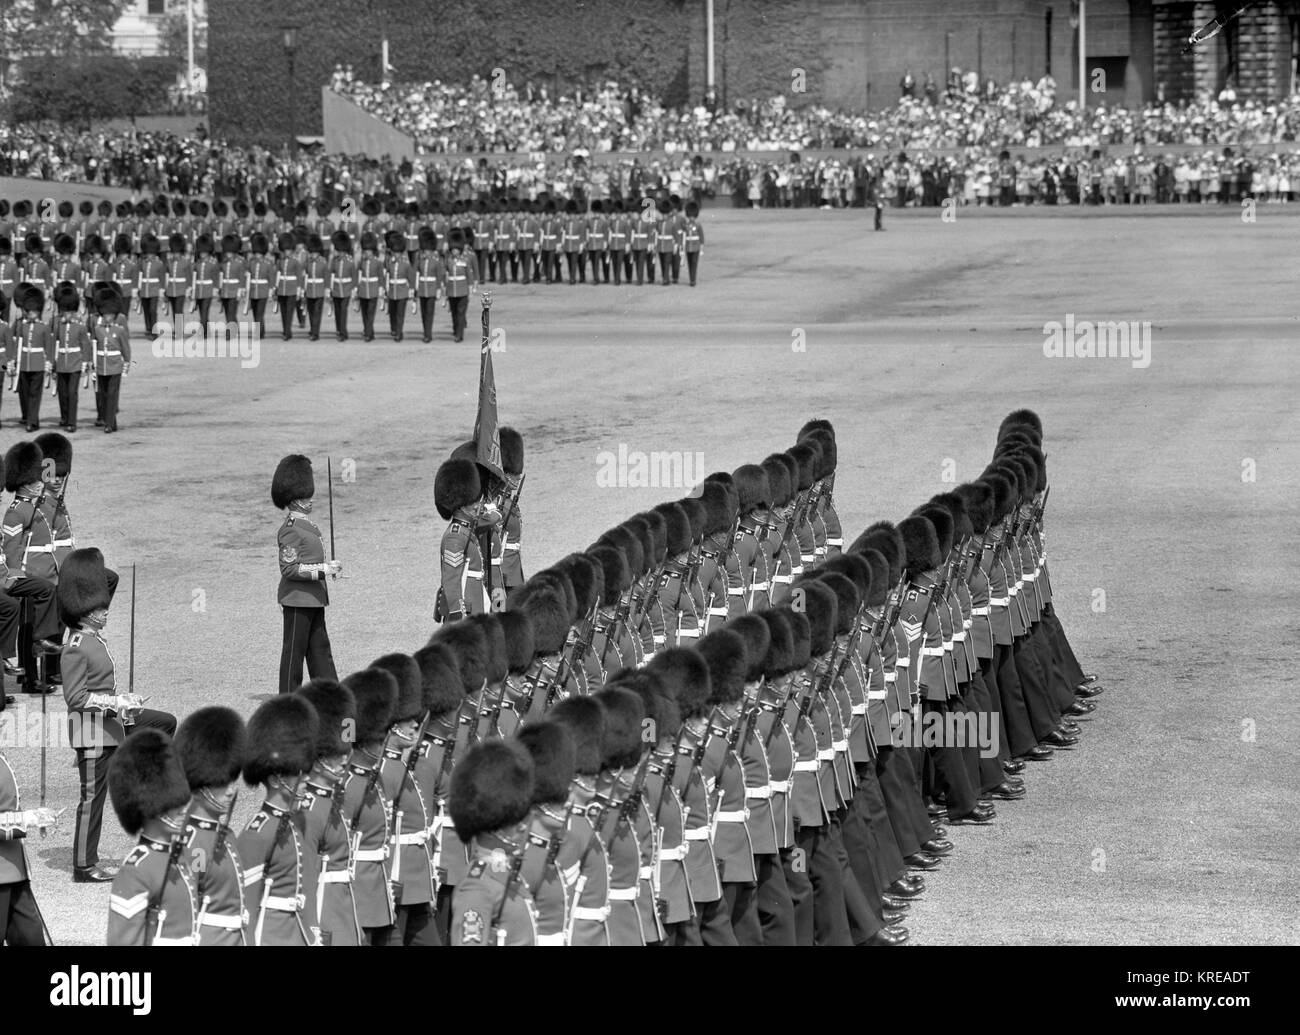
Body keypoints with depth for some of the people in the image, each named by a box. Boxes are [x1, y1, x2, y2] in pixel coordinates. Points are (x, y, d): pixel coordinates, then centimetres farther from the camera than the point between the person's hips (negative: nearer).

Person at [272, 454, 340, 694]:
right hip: (298, 600, -10)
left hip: (314, 599, 10)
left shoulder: (308, 525, 13)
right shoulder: (291, 530, -17)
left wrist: (327, 566, 10)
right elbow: (289, 568, -22)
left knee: (320, 650, 12)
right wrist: (323, 569, -22)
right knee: (294, 651, -1)